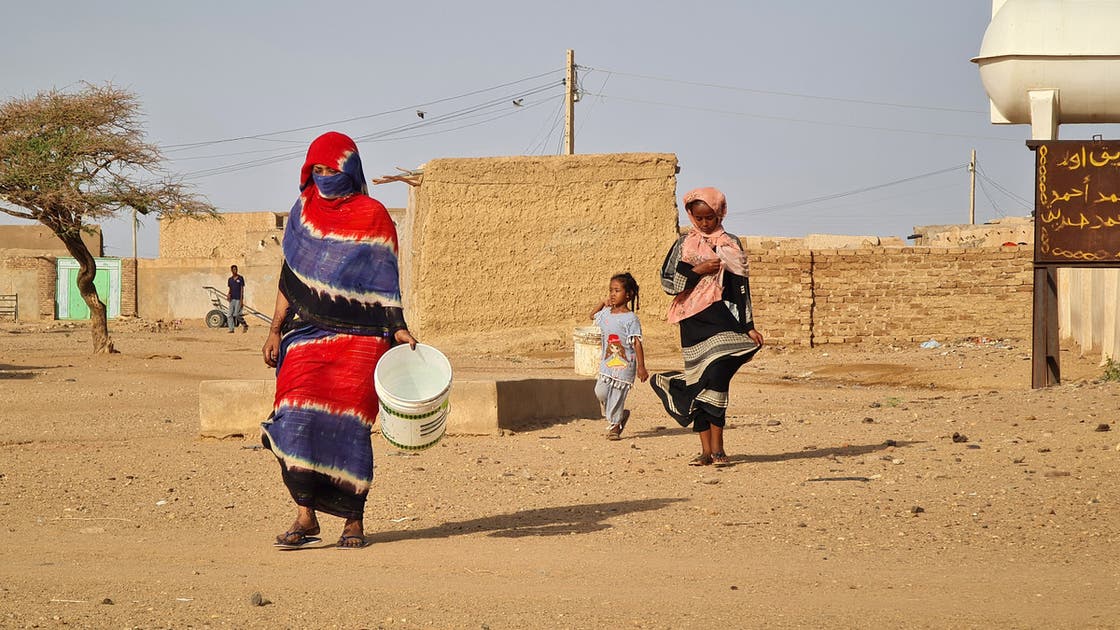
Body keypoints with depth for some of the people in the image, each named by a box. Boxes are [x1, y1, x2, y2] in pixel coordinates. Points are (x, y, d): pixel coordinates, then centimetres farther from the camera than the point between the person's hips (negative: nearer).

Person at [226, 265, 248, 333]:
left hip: (238, 299, -5)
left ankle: (245, 325, 8)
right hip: (232, 299, 5)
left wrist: (241, 300, -10)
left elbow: (242, 289, -4)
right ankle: (231, 329, -1)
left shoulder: (240, 278, -1)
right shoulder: (230, 279, 13)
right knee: (230, 315, -3)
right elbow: (229, 289, 17)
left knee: (237, 315, -10)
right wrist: (228, 295, -5)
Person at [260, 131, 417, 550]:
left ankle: (353, 520, 5)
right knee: (299, 417, -14)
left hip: (359, 338, -2)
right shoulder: (303, 212, 13)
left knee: (349, 424, -6)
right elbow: (290, 277, 15)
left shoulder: (373, 216, 4)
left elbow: (384, 281, 4)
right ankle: (305, 516, -11)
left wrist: (398, 328, -6)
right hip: (308, 332, 2)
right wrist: (276, 331, 11)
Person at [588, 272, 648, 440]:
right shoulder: (606, 313, 7)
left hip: (624, 364, -6)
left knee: (616, 395, -2)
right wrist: (603, 302, 13)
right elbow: (592, 316, 30)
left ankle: (614, 426, 12)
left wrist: (641, 367, -17)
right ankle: (620, 415, 22)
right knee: (601, 392, -2)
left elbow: (637, 343, -14)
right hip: (607, 362, 6)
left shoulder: (630, 318, -12)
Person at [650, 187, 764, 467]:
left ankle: (717, 448, -14)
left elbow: (741, 287, 9)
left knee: (716, 377, -16)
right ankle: (706, 449, 5)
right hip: (693, 321, 2)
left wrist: (748, 326, 4)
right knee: (700, 381, 1)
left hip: (722, 318, -2)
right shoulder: (683, 244, 10)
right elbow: (668, 281, 3)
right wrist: (696, 271, -11)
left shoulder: (731, 244, 9)